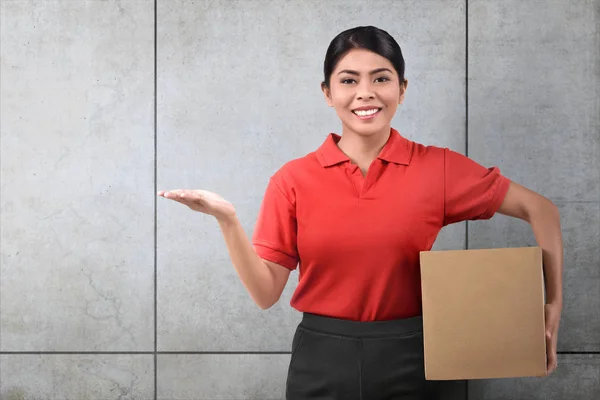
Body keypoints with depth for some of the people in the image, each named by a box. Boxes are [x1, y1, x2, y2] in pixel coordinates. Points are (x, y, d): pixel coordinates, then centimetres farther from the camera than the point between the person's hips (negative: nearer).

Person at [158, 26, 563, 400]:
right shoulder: (294, 180, -3)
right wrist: (227, 219, -17)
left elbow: (541, 211, 2)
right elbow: (267, 292, -3)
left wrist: (553, 305, -6)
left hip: (406, 359, 0)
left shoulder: (439, 168, -5)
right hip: (321, 363, 1)